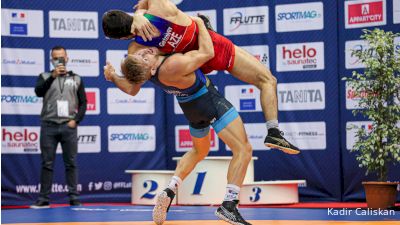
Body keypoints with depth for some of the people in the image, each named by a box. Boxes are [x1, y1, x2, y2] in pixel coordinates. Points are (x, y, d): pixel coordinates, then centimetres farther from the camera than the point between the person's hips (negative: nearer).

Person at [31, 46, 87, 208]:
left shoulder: (76, 79, 12)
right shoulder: (45, 77, 9)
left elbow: (83, 103, 10)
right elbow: (38, 92, -11)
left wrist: (75, 120, -4)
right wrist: (53, 76, -22)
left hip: (68, 126, 0)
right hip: (48, 126, 0)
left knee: (71, 163, -1)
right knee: (47, 163, 0)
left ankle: (73, 198, 1)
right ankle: (44, 199, 2)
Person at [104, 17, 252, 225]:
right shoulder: (173, 66, -37)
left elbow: (132, 89, 2)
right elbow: (207, 53, -26)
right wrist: (199, 22, -15)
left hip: (189, 106, 8)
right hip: (209, 101, -8)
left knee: (199, 151, 31)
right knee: (243, 150, -5)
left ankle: (169, 192, 16)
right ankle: (229, 205, -17)